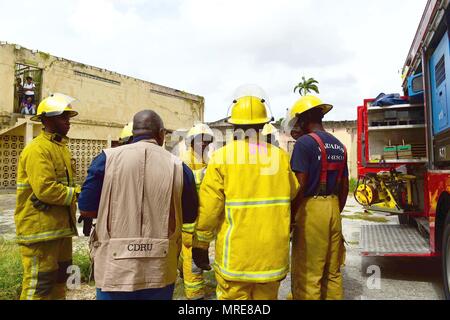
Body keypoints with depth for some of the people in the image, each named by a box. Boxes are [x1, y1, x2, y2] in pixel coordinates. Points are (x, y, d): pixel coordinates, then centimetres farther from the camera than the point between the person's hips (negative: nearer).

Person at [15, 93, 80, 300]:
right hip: (40, 229, -9)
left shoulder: (61, 147, 16)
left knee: (59, 280, 18)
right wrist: (79, 194, -16)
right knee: (39, 285, 0)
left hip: (60, 228, 9)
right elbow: (45, 189, -24)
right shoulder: (37, 149, -15)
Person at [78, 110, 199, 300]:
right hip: (160, 270, 1)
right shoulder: (177, 166, -5)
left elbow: (86, 209, -3)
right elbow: (190, 216, 4)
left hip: (115, 269, 0)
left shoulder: (108, 158, -6)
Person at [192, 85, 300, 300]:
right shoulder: (280, 156, -3)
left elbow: (208, 208, -11)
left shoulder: (222, 157, -10)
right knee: (266, 297, 19)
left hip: (235, 257, -3)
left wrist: (200, 245, 1)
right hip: (273, 254, 3)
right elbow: (293, 194, 4)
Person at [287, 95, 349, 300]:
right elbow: (345, 186, 15)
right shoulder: (338, 145, 12)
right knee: (333, 270, 16)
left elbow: (300, 185, -16)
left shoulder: (304, 143, -11)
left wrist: (291, 216, -8)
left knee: (307, 273, 2)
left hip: (311, 208, -8)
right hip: (333, 208, 8)